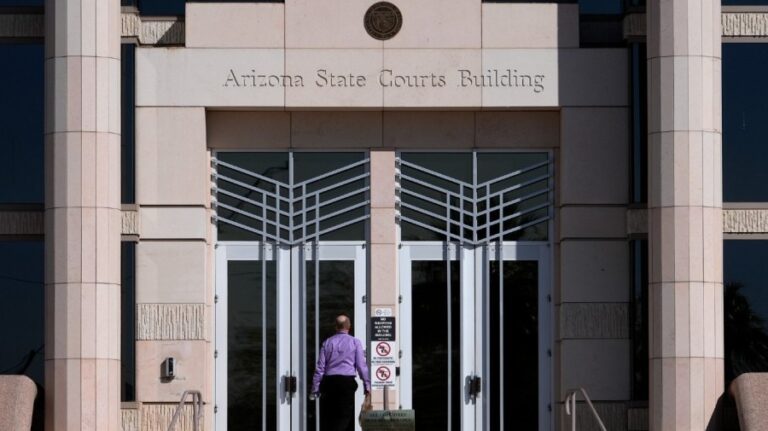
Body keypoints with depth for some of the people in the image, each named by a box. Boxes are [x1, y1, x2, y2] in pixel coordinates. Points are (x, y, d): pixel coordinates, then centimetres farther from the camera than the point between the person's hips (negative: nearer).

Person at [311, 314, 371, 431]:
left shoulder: (327, 343, 8)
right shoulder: (355, 342, 1)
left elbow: (320, 368, 6)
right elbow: (361, 365, -2)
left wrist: (315, 389, 10)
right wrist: (367, 385, 5)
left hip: (329, 382, 3)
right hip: (347, 381, -3)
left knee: (328, 417, 11)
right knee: (345, 416, -2)